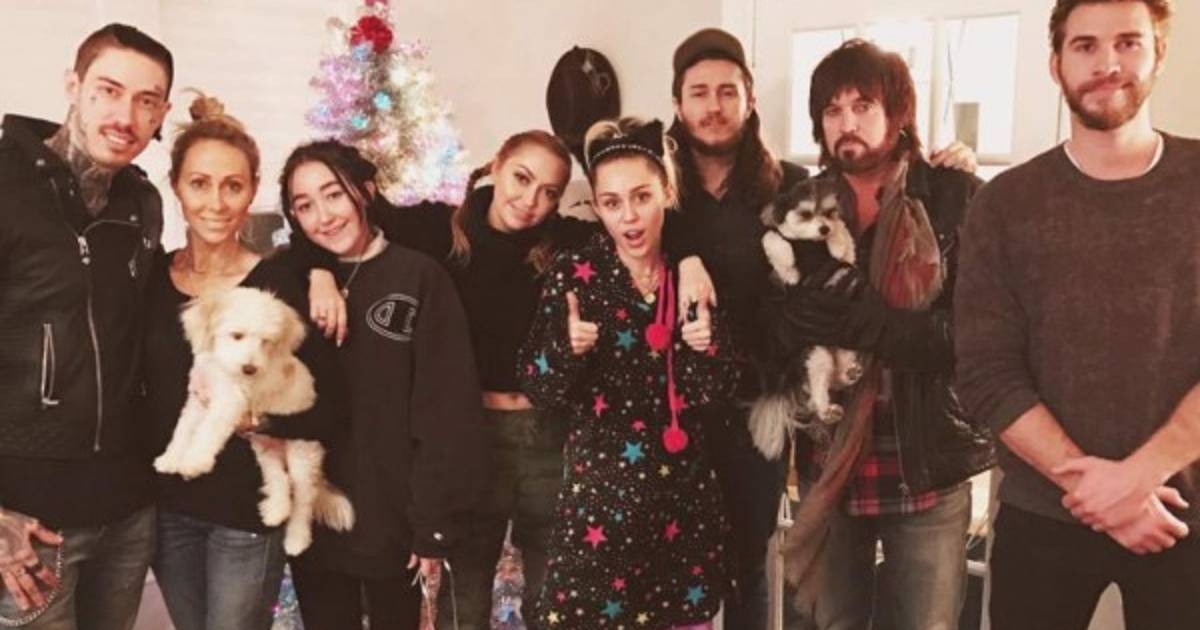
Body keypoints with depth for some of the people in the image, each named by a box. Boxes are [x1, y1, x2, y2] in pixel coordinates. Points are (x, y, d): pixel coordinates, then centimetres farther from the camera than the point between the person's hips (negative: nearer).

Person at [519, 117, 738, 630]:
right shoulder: (574, 274, -7)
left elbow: (714, 390, 3)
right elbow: (539, 390, -7)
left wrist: (707, 347, -15)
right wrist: (568, 348, -25)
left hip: (684, 487, 3)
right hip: (601, 485, -3)